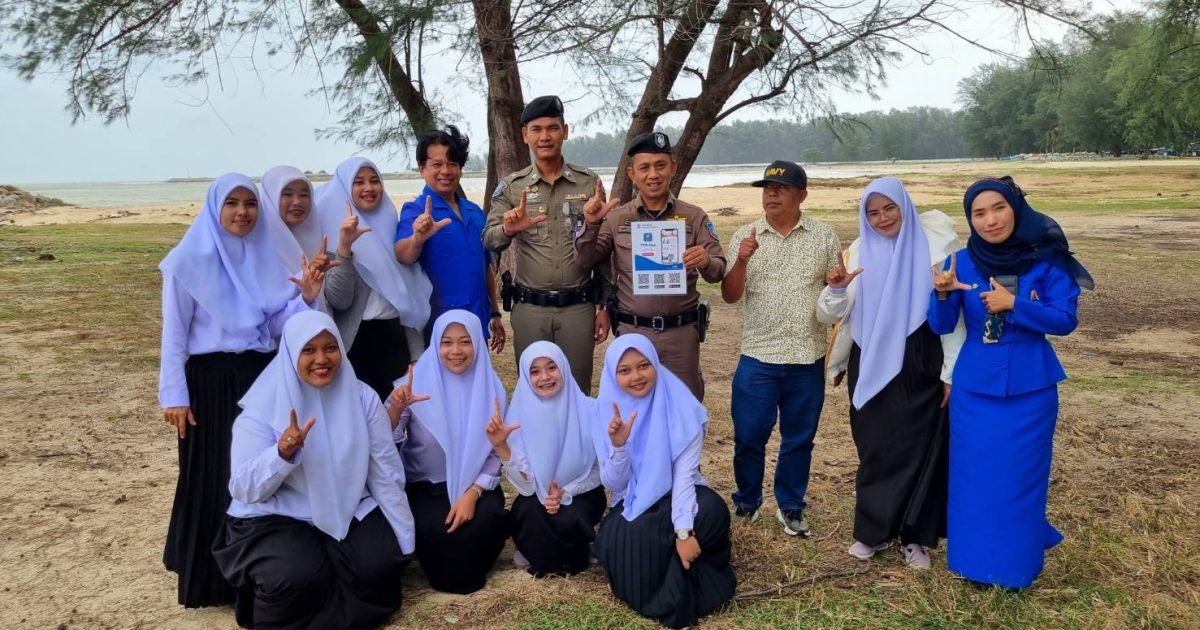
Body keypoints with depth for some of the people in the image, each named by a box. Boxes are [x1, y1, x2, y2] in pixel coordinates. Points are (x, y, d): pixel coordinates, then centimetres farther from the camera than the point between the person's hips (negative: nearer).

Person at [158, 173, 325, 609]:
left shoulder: (267, 257, 7)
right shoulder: (189, 260, -5)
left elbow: (275, 326, 5)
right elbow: (174, 332, -5)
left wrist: (306, 299, -13)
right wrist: (174, 394, -8)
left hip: (260, 375, 4)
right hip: (210, 380, -4)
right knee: (214, 479, 3)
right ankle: (210, 576, 18)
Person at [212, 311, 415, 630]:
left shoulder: (362, 397, -3)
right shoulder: (262, 409, -9)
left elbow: (386, 472, 0)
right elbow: (244, 490, -12)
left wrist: (402, 541, -1)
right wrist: (283, 452, -32)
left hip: (350, 513, 3)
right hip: (275, 519, -3)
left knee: (381, 563, -22)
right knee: (298, 578, -29)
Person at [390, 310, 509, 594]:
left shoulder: (490, 388, -3)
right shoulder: (416, 382, -8)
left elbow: (496, 452, -2)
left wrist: (472, 494, -17)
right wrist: (396, 407, -37)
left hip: (476, 485, 1)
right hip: (425, 485, -1)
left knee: (487, 523, -27)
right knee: (432, 528, -28)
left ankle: (468, 574, 8)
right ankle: (449, 576, 8)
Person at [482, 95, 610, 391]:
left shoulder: (589, 183, 2)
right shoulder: (511, 187, 2)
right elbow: (488, 242, -2)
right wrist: (507, 230, -26)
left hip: (578, 308, 0)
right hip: (529, 309, 1)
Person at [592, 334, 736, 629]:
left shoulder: (682, 408, -14)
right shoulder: (608, 412, -7)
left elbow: (684, 474, -19)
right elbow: (614, 485, -10)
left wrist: (683, 531, -32)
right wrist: (618, 444, -29)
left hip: (678, 496, -1)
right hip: (635, 505, 1)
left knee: (712, 510, -35)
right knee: (628, 538, -33)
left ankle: (675, 596, -11)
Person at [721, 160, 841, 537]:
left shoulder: (824, 237, 2)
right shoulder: (745, 237, 1)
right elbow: (729, 296, -3)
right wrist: (742, 261, -21)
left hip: (809, 357, 1)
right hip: (757, 357, 0)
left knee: (799, 439, 11)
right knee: (748, 437, 6)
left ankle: (791, 507, 27)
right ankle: (746, 503, 25)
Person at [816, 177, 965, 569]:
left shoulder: (932, 249, -5)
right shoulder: (858, 254, 3)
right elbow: (829, 316, 1)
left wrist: (952, 373, -7)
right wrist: (836, 289, -20)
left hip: (920, 367, -2)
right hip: (870, 366, 2)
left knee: (919, 448, 4)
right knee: (874, 450, 9)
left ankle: (916, 536, 18)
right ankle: (873, 530, 23)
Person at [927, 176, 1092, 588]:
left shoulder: (1046, 260, -7)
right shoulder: (961, 262, -4)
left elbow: (1065, 320, -8)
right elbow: (941, 327, -5)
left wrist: (1014, 303, -21)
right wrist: (942, 293, -25)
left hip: (1029, 388, -1)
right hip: (974, 388, 2)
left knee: (1020, 476, 8)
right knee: (973, 474, 9)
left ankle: (1016, 563, 26)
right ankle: (975, 559, 26)